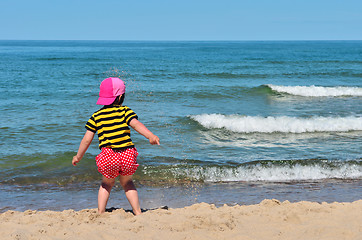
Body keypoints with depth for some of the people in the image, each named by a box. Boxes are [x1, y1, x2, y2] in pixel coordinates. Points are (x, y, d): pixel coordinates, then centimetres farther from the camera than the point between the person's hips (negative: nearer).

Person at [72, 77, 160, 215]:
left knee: (107, 184, 27)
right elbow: (136, 124, -15)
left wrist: (78, 157, 18)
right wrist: (151, 136, -26)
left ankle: (100, 213, 16)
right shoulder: (125, 111, 3)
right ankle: (137, 211, 19)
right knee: (127, 182, 27)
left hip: (109, 157, 0)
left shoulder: (96, 116, 7)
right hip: (128, 155, 0)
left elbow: (87, 139, 7)